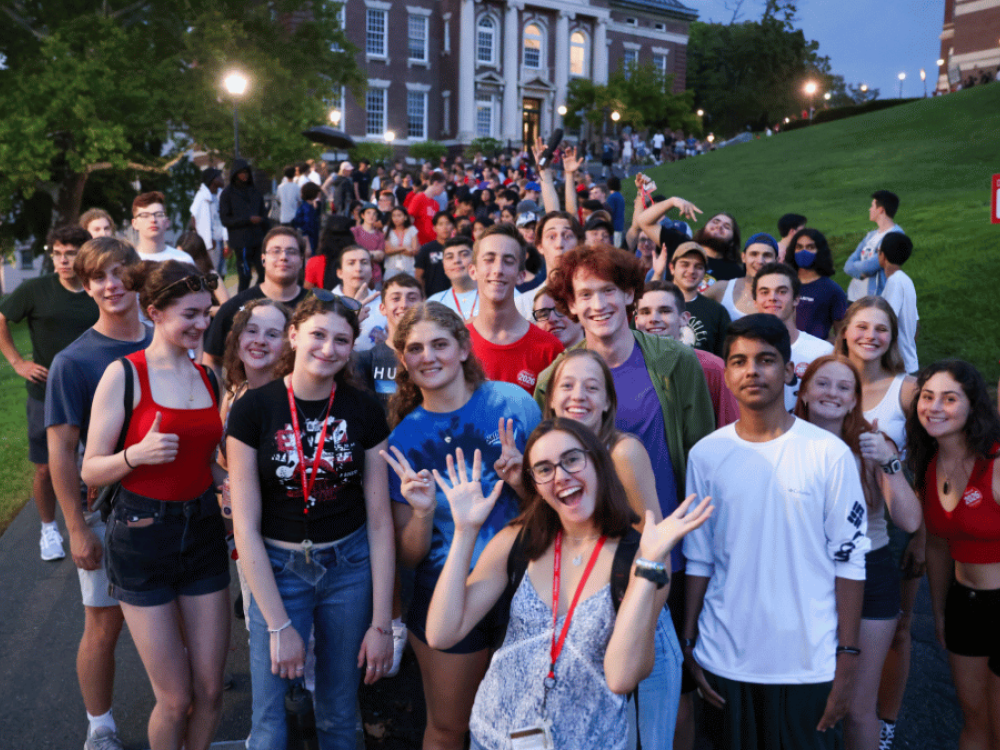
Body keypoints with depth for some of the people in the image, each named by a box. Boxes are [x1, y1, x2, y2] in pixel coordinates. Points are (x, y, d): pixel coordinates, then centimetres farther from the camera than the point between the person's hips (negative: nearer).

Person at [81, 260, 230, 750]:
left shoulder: (207, 377, 6)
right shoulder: (124, 374, -10)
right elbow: (90, 471, -9)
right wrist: (138, 454, -27)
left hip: (203, 535, 5)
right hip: (143, 539, -5)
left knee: (210, 691, 9)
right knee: (175, 699, 4)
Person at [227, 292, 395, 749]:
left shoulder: (364, 411, -5)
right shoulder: (253, 409, -10)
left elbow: (379, 519, -3)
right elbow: (245, 526, -9)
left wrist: (381, 623, -5)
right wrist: (279, 625, -12)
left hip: (350, 567, 1)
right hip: (276, 569, -1)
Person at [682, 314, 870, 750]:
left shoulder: (830, 454, -7)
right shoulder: (706, 455, -1)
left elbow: (849, 560, -4)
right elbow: (698, 558, 4)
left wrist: (847, 659, -5)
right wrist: (688, 643, 3)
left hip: (808, 662, -1)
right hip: (725, 659, 2)